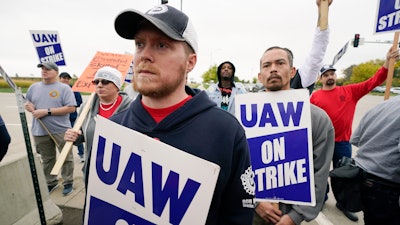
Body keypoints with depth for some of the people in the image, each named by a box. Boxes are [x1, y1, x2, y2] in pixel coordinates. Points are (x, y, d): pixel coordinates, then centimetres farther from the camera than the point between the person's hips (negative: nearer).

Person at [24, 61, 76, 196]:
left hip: (61, 130, -4)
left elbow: (71, 108, -15)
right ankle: (51, 183, 33)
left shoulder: (64, 88, -6)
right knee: (47, 159, 16)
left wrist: (47, 111, -19)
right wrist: (29, 107, -3)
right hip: (40, 131, 5)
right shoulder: (34, 87, 10)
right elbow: (27, 103, 22)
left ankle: (68, 183, 22)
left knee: (66, 157, 5)